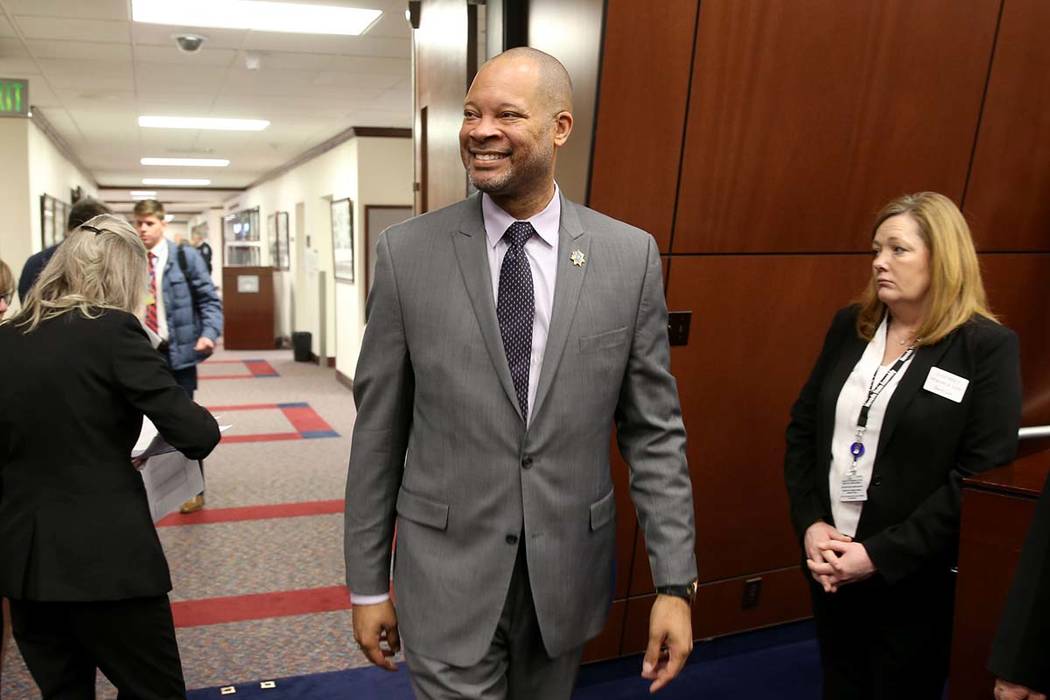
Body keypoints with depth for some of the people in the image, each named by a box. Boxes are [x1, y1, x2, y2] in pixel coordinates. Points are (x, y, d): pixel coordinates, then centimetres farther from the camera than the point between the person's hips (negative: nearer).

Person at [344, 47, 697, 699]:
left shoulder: (631, 255, -6)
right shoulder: (407, 251, -8)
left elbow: (655, 431, -2)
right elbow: (378, 429, -3)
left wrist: (675, 582, -4)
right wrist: (368, 583, 1)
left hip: (569, 571, 2)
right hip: (446, 573, -1)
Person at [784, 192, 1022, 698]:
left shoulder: (988, 348, -11)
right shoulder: (849, 326, 3)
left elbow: (982, 477, -16)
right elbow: (803, 428, 4)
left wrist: (879, 555, -19)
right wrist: (809, 524, -8)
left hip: (916, 579, -4)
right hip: (829, 564, 4)